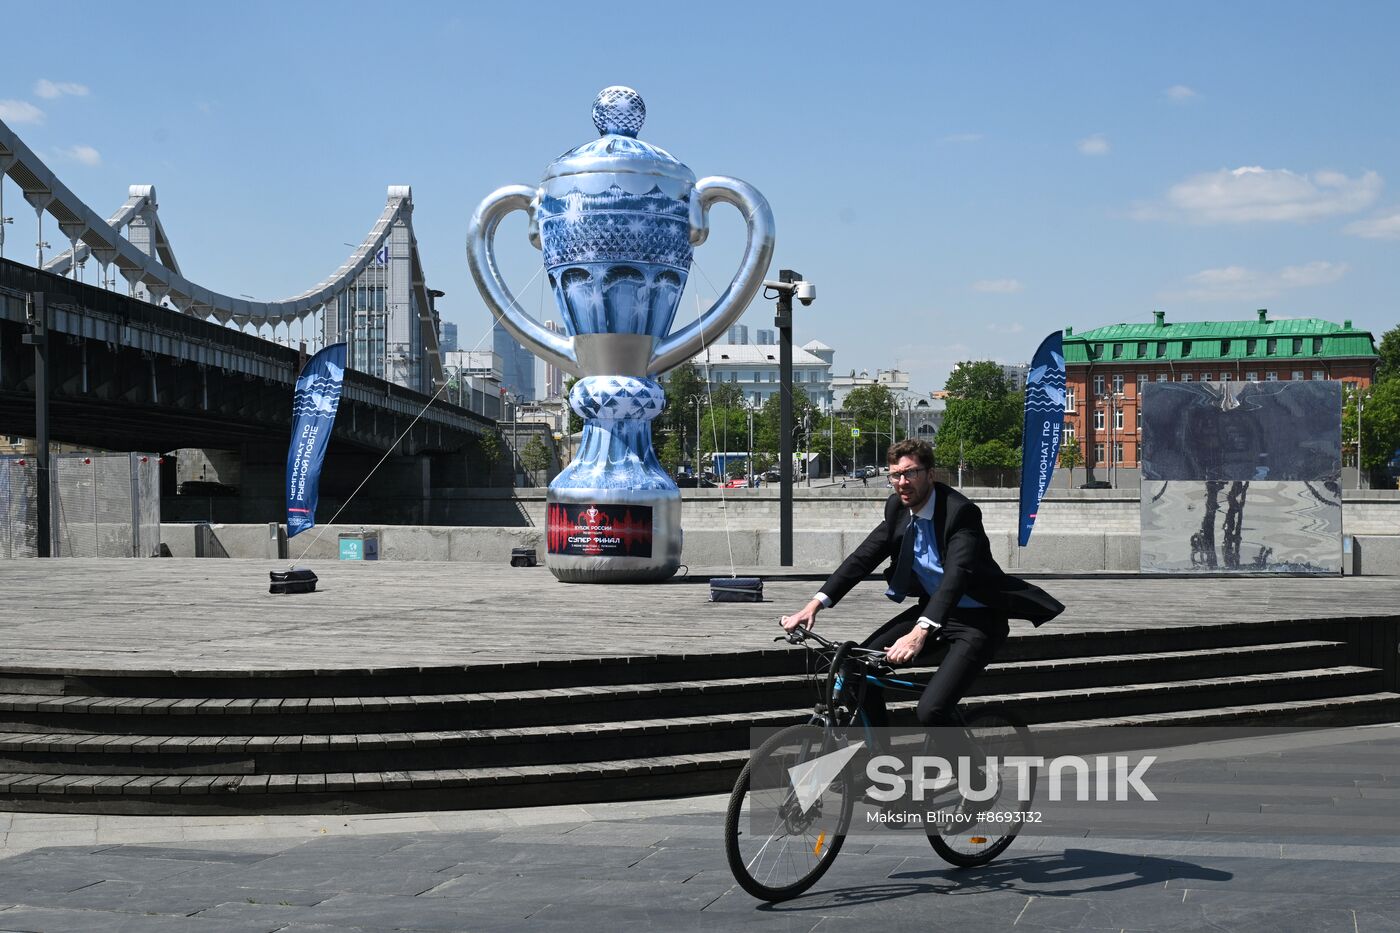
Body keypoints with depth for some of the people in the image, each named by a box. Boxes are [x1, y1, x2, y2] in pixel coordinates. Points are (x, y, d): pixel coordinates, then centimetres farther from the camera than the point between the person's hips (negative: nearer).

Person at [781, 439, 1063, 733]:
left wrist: (920, 632, -52)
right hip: (931, 606, 7)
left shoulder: (960, 511, -25)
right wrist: (816, 604, -14)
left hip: (976, 620, -7)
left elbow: (957, 575, -37)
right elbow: (864, 556, -1)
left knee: (931, 709, -25)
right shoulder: (897, 508, -2)